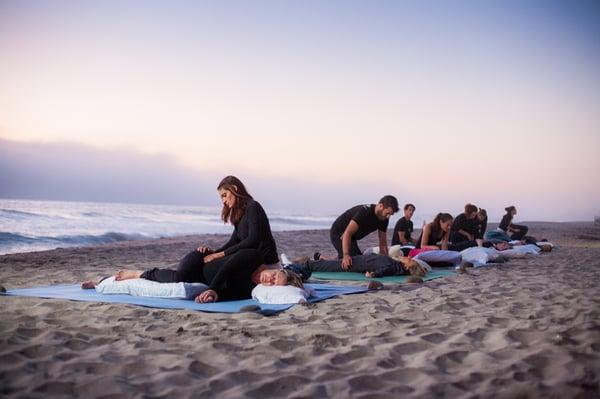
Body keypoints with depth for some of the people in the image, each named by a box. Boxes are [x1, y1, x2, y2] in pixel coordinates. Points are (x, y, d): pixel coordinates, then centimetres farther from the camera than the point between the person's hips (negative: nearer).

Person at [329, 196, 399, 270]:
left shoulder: (384, 219, -7)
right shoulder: (365, 212, -32)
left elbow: (383, 243, -1)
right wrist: (346, 255, -51)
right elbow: (347, 233, -41)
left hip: (351, 237, 9)